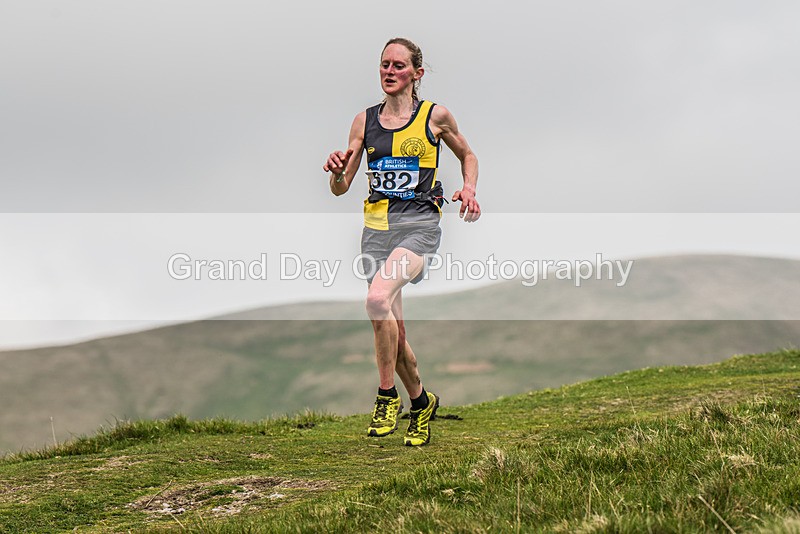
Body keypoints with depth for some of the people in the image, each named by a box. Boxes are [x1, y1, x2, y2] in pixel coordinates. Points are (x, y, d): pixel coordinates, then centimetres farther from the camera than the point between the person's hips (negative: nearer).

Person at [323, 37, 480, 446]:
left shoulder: (435, 116, 2)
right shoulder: (365, 121, 9)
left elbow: (467, 156, 19)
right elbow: (340, 188, 10)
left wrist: (469, 190, 0)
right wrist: (337, 171, -13)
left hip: (419, 223, -4)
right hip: (376, 226, 4)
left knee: (378, 299, -29)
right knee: (390, 329, 5)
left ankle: (387, 396, -14)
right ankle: (421, 402, 28)